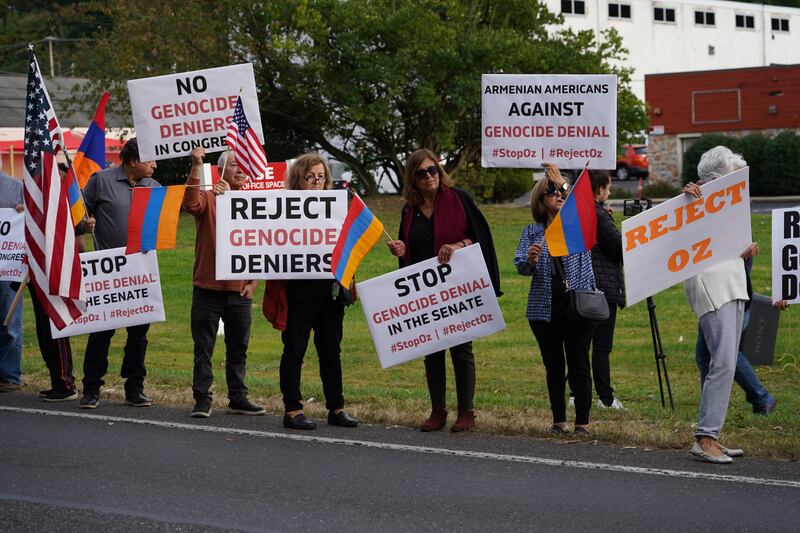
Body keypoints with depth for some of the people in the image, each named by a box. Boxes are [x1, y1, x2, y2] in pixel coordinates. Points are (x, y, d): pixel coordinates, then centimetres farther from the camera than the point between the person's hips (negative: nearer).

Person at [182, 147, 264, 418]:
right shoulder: (208, 198, 0)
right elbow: (190, 203, -24)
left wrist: (253, 281, 4)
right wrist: (196, 167, -30)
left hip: (240, 291, 3)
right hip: (208, 288, -3)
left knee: (238, 348, 10)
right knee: (204, 348, 0)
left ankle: (238, 398, 19)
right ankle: (202, 399, 4)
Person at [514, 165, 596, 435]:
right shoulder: (532, 231, 10)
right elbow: (520, 265, 1)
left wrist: (564, 185, -20)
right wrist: (530, 259, -22)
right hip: (545, 309, 2)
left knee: (579, 365, -3)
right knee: (553, 367, 8)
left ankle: (582, 422, 3)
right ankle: (559, 420, 16)